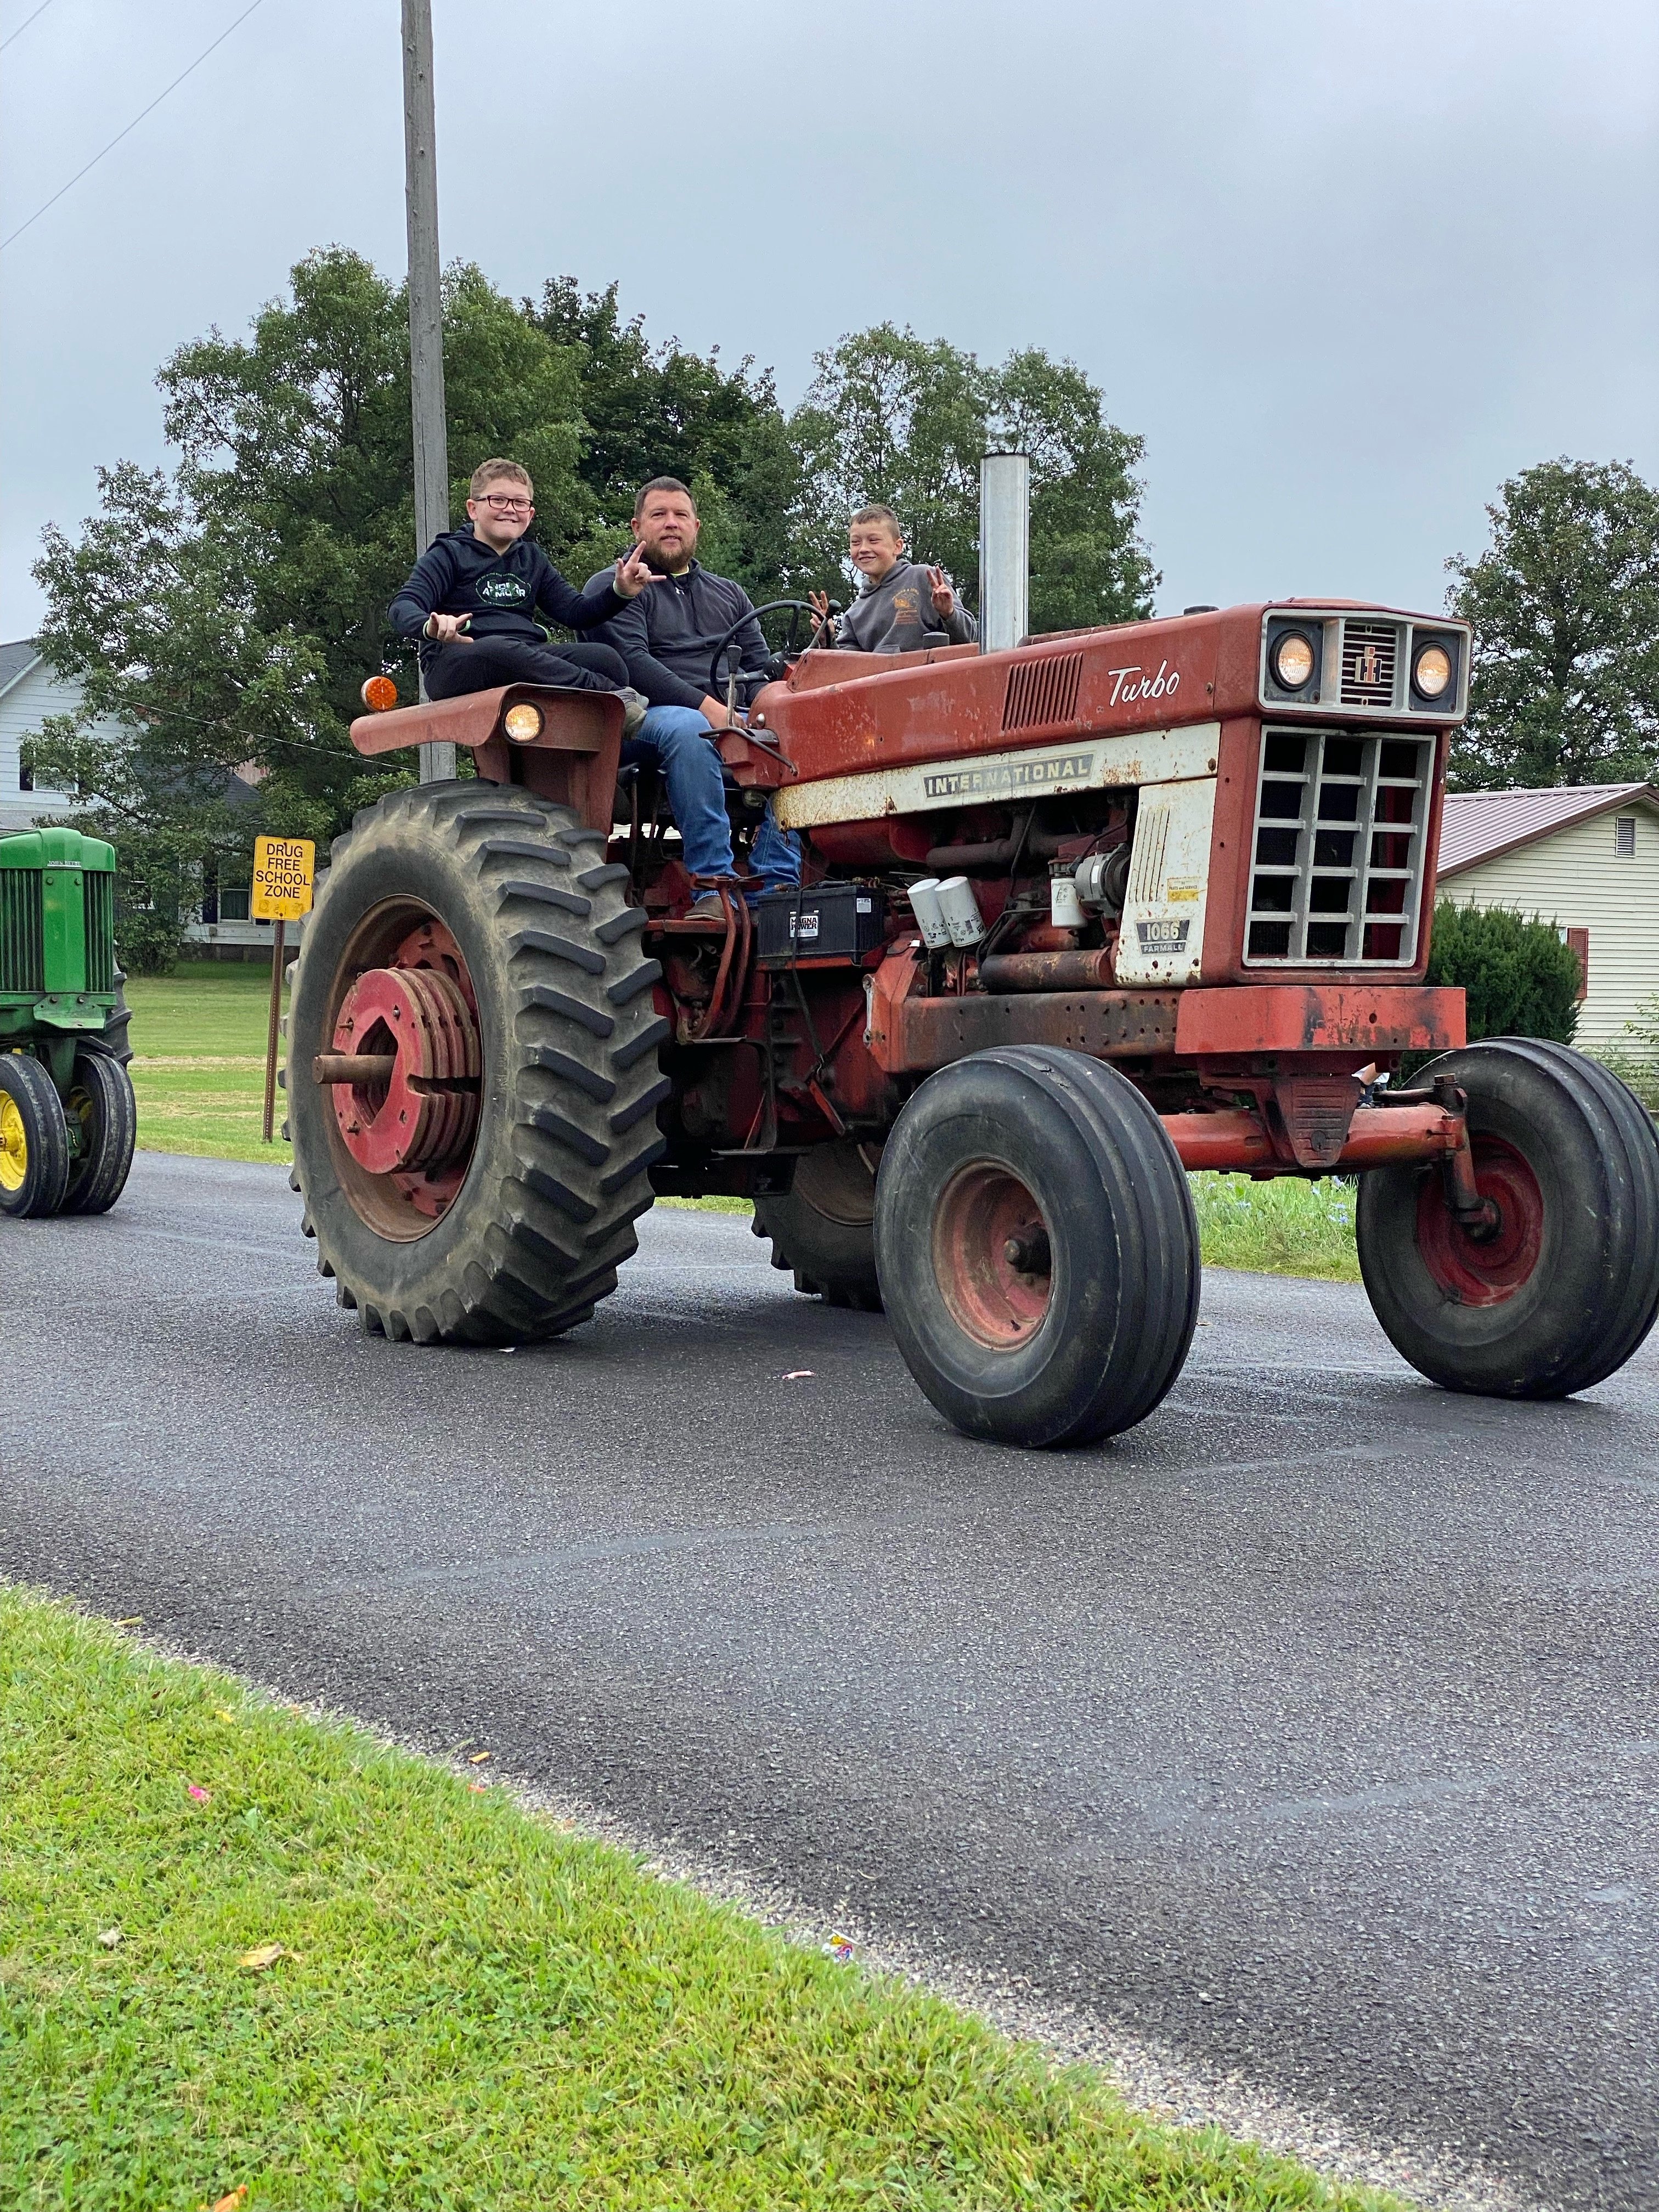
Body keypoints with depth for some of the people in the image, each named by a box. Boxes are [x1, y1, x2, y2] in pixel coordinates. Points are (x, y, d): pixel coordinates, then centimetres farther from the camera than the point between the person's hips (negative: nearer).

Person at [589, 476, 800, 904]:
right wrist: (706, 706, -20)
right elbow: (632, 662, -9)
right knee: (687, 730, -39)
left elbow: (760, 667, 16)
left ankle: (776, 883, -31)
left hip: (730, 718, 5)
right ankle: (714, 887, -41)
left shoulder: (729, 594, 27)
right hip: (648, 716, -5)